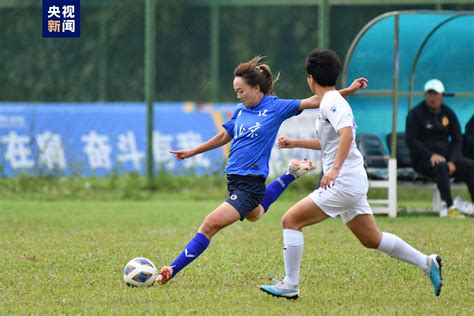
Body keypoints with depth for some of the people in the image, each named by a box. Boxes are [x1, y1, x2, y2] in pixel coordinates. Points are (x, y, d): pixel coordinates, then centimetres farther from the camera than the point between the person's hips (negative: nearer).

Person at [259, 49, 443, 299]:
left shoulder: (331, 102, -12)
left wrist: (335, 169, -38)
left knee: (291, 220, -9)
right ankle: (427, 263, 18)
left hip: (342, 183, -10)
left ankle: (290, 285, -8)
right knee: (371, 239, 17)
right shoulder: (334, 101, 18)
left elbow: (347, 134, -30)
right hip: (354, 183, 10)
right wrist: (295, 143, 35)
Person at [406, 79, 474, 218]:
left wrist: (452, 161, -6)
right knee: (441, 166, -37)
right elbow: (411, 141, -7)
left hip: (447, 156, 5)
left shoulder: (448, 113, 13)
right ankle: (449, 207, -41)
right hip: (422, 159, -5)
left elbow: (457, 140, 12)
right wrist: (431, 155, -20)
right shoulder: (416, 114, -1)